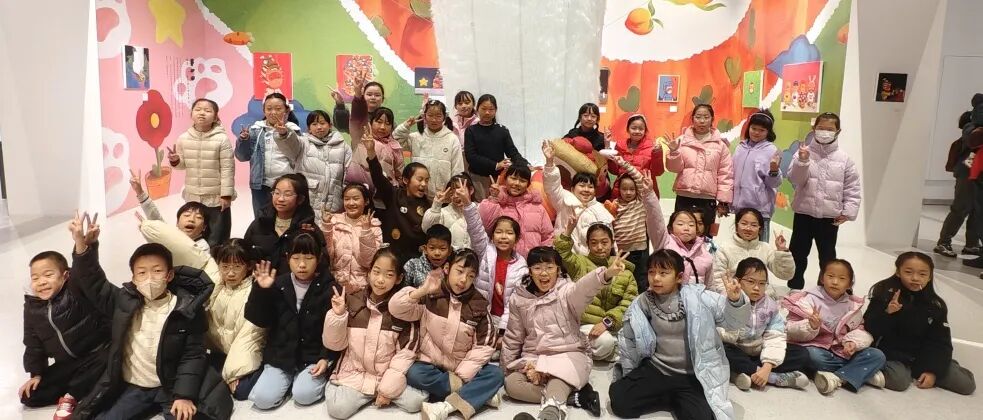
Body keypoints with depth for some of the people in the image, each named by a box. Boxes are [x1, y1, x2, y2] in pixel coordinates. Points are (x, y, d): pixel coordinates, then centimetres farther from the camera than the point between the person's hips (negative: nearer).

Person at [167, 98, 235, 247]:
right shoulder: (183, 138, -1)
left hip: (217, 198, -4)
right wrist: (175, 161, -11)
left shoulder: (222, 139, -13)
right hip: (192, 197, 4)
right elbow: (183, 164, 12)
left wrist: (226, 194, -13)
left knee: (217, 241, 6)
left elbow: (227, 169, -11)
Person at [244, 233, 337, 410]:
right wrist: (261, 291, -16)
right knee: (262, 399, -14)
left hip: (313, 357, -3)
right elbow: (260, 321, -3)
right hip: (280, 355, 3)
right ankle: (289, 378, 14)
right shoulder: (278, 284, 1)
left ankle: (317, 379, 7)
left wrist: (327, 358, -17)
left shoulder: (329, 288, -7)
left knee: (303, 395, -26)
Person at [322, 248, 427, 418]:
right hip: (354, 373, 0)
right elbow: (335, 344, -1)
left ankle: (385, 392, 7)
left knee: (415, 402, -19)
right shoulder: (352, 301, -4)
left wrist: (388, 388, -13)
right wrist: (337, 315, -17)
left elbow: (406, 351, -8)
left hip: (388, 375, 1)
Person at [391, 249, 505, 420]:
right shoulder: (430, 297, -7)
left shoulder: (478, 305, -5)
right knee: (414, 374, -32)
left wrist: (461, 375, -14)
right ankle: (480, 393, -23)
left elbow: (485, 345, -7)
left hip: (461, 369, 1)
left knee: (495, 374, -21)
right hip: (431, 364, -1)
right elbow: (396, 308, -16)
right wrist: (422, 290, -30)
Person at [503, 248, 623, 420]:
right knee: (511, 383, -25)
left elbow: (584, 288, -33)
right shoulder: (519, 299, 5)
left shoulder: (566, 291, -8)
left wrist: (606, 274, -55)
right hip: (534, 358, 4)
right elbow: (513, 337, 15)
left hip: (569, 355, -4)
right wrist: (506, 368, 15)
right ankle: (573, 396, -25)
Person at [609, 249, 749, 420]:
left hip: (691, 376, -3)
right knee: (619, 399, -15)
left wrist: (735, 300, -31)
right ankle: (673, 398, 4)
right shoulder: (642, 303, -2)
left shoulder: (698, 298, -9)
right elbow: (627, 338, 10)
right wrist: (630, 374, 11)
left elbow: (732, 320, -10)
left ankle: (680, 399, 8)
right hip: (655, 369, 3)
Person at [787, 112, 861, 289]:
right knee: (797, 253, 8)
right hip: (804, 213, -1)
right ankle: (794, 288, 21)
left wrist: (848, 211, -5)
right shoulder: (804, 153, -2)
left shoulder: (844, 158, 1)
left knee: (827, 256, 13)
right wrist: (802, 161, -26)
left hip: (830, 216, 1)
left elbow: (852, 187, 2)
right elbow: (795, 180, -10)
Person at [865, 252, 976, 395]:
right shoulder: (885, 295, -10)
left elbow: (940, 342, 1)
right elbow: (870, 329, -15)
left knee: (967, 384, -4)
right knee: (899, 381, -33)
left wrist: (933, 370, -11)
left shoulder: (935, 305, 0)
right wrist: (887, 314, -33)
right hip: (892, 354, -5)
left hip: (922, 356, 5)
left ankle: (918, 372, 12)